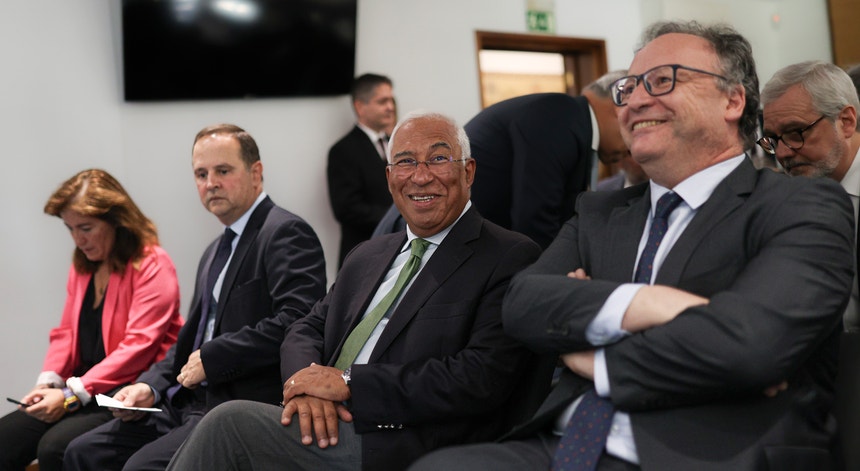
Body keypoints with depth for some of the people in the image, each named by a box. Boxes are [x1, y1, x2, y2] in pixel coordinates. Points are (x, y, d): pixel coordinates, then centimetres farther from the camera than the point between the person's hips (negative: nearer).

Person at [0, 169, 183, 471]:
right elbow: (67, 332, 16)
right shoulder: (82, 265, 15)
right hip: (83, 387, 8)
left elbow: (137, 347, -18)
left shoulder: (152, 265, -11)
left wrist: (71, 395, -21)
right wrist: (48, 382, -4)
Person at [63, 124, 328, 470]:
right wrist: (150, 386, 5)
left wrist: (210, 358, -16)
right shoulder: (216, 252, 22)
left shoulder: (286, 234, -9)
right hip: (191, 403, 9)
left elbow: (296, 322, -23)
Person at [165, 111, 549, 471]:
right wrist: (309, 384, -7)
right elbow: (307, 331, 19)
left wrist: (348, 382, -14)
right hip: (327, 433, 6)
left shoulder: (510, 259, -4)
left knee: (230, 423, -20)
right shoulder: (367, 257, 21)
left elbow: (480, 379, -15)